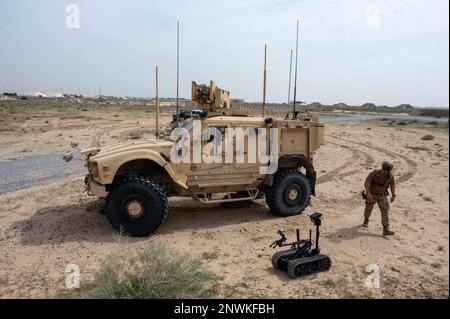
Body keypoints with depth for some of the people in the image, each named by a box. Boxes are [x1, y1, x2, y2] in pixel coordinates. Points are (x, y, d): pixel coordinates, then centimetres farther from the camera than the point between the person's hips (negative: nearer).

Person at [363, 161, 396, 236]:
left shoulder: (390, 175, -16)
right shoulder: (374, 173, -25)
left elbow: (392, 184, 1)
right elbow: (366, 183, -24)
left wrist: (393, 195, 0)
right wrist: (368, 193, -36)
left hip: (382, 196, 2)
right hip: (372, 195, -1)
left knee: (385, 211, -9)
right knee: (368, 209, 18)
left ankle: (386, 230, -9)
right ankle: (366, 220, 48)